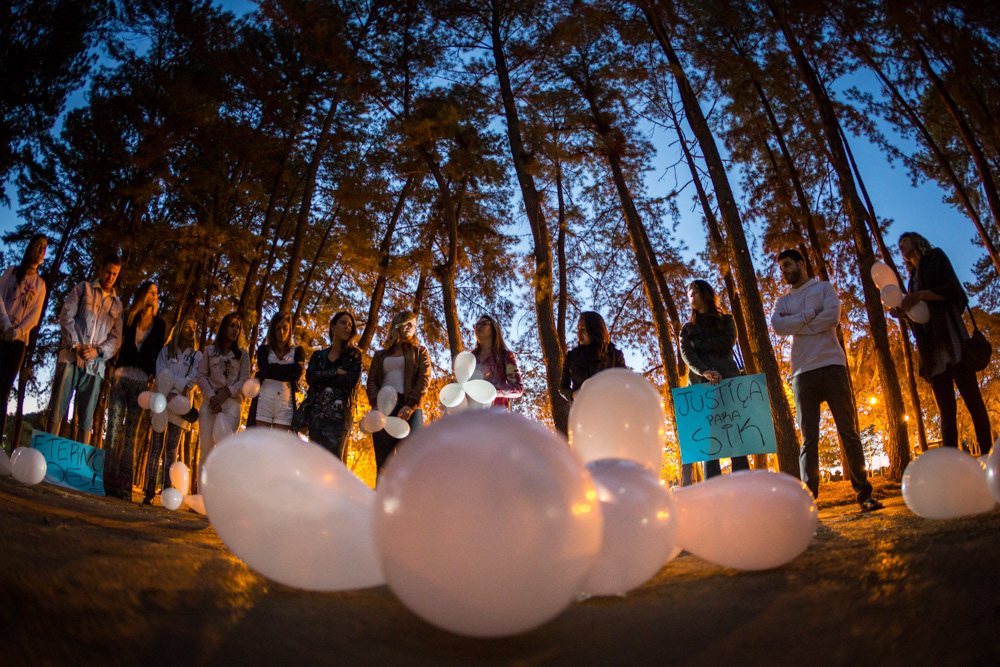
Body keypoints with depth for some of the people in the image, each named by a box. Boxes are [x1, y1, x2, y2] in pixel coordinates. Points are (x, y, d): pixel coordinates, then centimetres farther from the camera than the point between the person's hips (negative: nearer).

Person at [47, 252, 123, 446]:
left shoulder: (117, 305, 18)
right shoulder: (83, 288, 13)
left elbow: (116, 338, 10)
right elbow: (66, 316, 2)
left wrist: (97, 351, -8)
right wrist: (74, 345, -10)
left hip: (95, 363, 2)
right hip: (71, 357, -1)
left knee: (86, 417, 0)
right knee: (57, 407, -7)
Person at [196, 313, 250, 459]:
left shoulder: (242, 355, 17)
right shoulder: (210, 351, 18)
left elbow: (245, 380, 6)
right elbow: (201, 376, 8)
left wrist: (227, 392, -11)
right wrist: (211, 396, -8)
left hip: (232, 402, -1)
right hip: (210, 401, 1)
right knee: (206, 446, -5)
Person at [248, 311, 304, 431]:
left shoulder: (297, 351, 13)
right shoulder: (264, 349, 15)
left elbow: (297, 375, -4)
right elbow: (265, 368, -5)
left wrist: (262, 374, -4)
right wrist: (294, 367, -6)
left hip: (286, 402, 0)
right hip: (264, 401, 0)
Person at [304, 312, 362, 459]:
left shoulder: (354, 355, 10)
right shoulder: (318, 355, 16)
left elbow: (353, 379, -8)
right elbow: (310, 377, -2)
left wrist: (323, 378, -2)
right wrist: (335, 372, -8)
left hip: (340, 413, -3)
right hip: (317, 412, 3)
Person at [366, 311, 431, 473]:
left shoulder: (420, 351, 18)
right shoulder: (380, 355, 25)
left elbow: (424, 380, 3)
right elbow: (371, 382, 14)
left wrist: (410, 406, -12)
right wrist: (376, 404, -8)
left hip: (409, 410, -2)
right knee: (383, 462, -5)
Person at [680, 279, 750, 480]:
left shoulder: (726, 320, 20)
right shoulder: (687, 329, 20)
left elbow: (728, 341, -1)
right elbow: (687, 355, 1)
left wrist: (698, 345, 2)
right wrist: (705, 372, -18)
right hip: (700, 386, 1)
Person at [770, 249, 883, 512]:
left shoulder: (823, 288, 14)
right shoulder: (784, 301, 19)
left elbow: (832, 316, -6)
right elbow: (777, 325, -2)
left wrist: (797, 326, -4)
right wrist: (810, 315, -7)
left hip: (832, 364, -2)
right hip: (803, 371, 2)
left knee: (848, 431, -1)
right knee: (808, 437, -3)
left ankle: (864, 493, 4)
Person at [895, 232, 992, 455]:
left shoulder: (936, 257, 11)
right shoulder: (913, 278, 28)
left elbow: (954, 290, -4)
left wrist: (919, 295, -13)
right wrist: (903, 312, 3)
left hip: (950, 336, -6)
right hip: (931, 348, 6)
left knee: (972, 399, -12)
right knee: (946, 411, -1)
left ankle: (987, 455, -15)